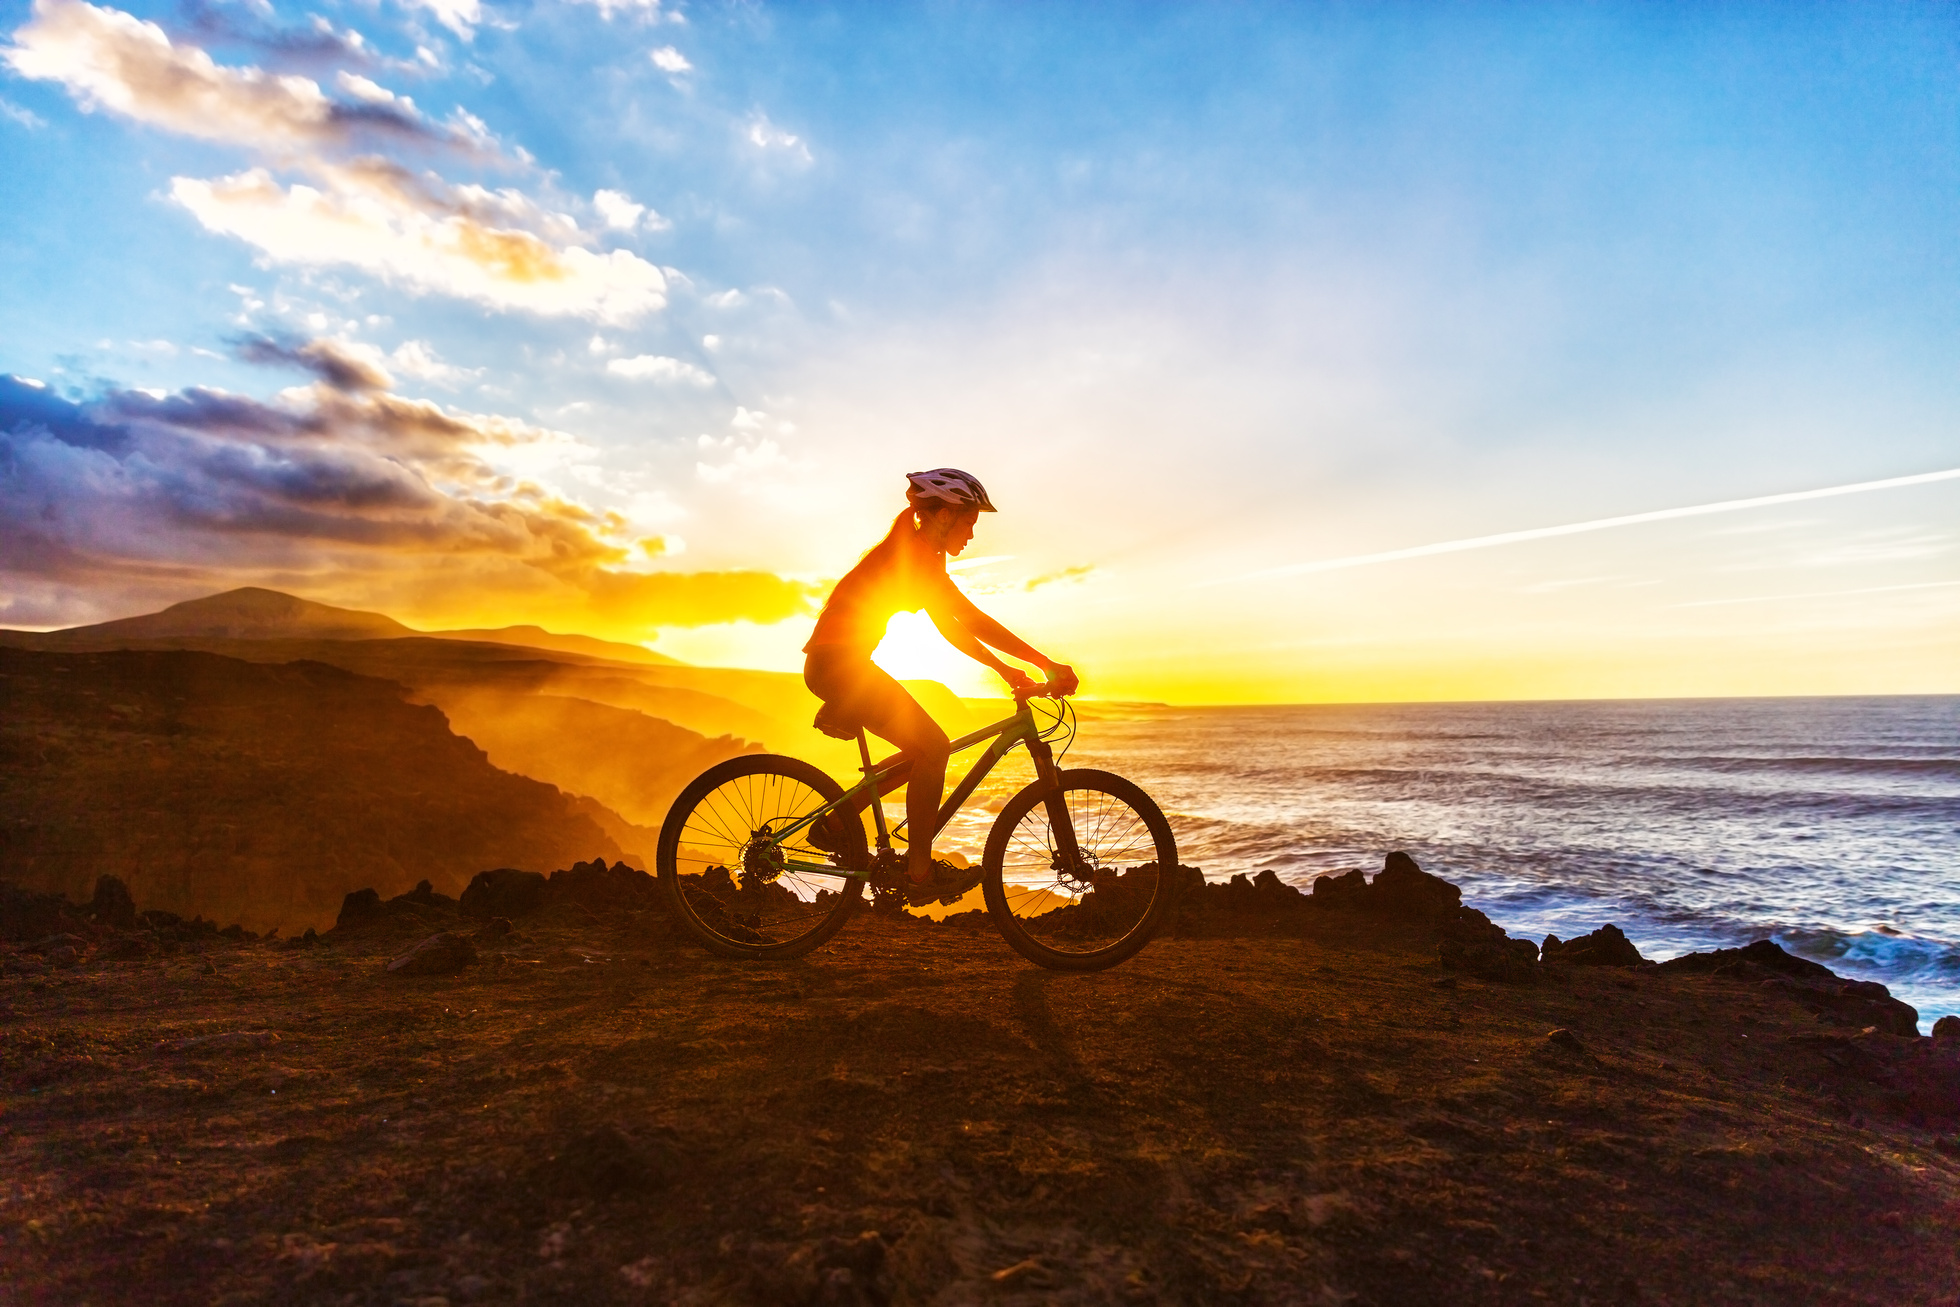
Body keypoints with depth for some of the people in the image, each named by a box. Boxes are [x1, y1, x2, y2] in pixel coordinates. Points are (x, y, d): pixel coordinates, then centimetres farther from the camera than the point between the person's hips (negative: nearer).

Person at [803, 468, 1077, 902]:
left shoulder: (921, 558, 15)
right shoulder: (908, 550, -15)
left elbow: (950, 626, 19)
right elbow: (971, 620, -21)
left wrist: (1005, 669, 13)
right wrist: (1047, 663, -20)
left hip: (839, 663, 10)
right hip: (838, 660, -10)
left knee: (924, 751, 11)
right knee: (933, 746, -11)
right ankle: (920, 872, -4)